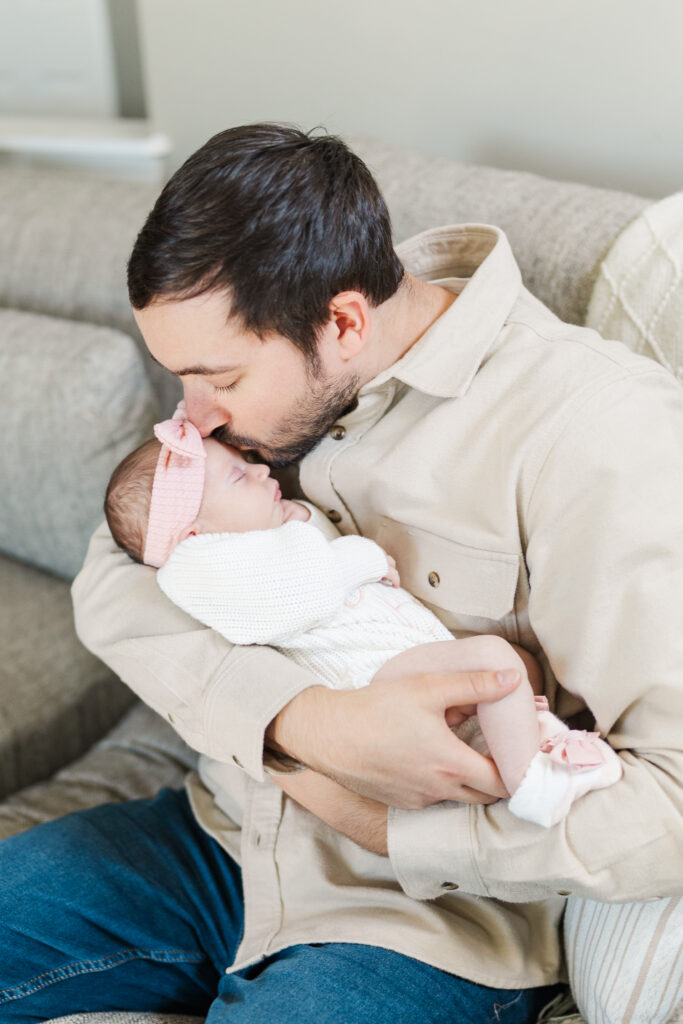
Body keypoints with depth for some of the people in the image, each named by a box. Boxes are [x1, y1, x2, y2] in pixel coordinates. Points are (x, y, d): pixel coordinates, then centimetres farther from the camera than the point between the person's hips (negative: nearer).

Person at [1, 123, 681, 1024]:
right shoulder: (271, 368, -3)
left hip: (427, 921, -5)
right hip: (229, 837, 6)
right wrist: (312, 723, -27)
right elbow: (113, 584, -9)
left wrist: (373, 823, -19)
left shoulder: (599, 432, -23)